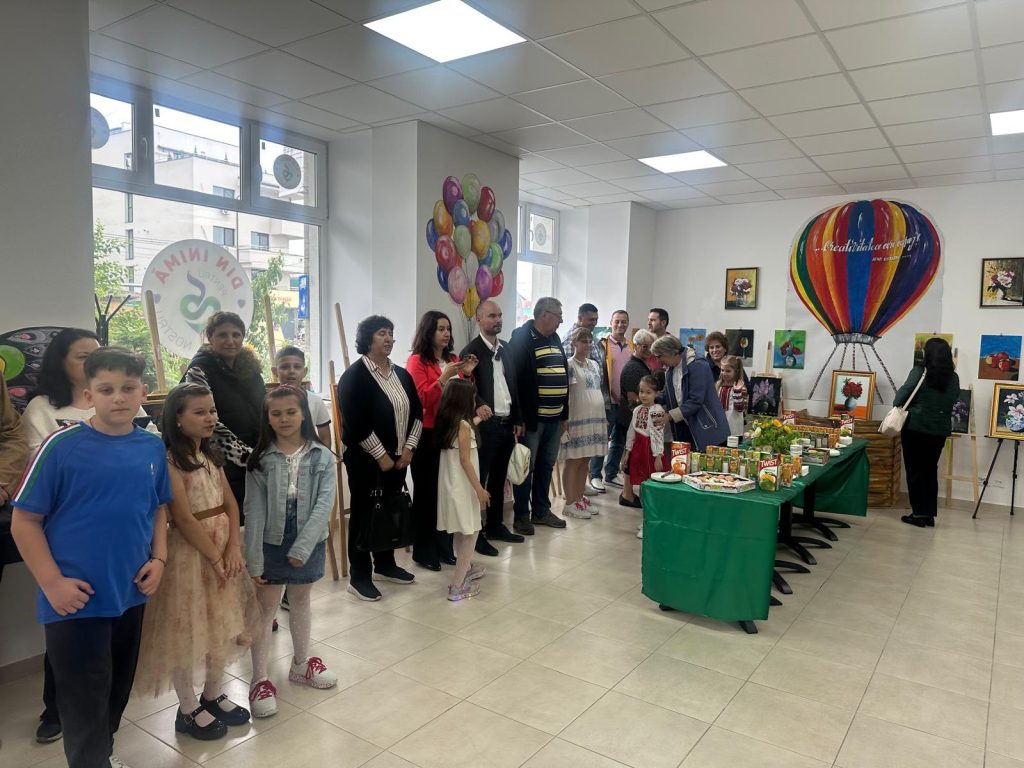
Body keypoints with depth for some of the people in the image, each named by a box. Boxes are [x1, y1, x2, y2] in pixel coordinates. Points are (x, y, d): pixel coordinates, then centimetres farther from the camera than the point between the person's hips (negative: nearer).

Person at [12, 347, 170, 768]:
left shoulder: (153, 447, -1)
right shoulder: (62, 445, -14)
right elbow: (25, 520, -10)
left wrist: (159, 559, 0)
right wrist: (52, 583, -14)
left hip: (131, 594, 5)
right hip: (76, 599, -5)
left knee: (118, 688, 22)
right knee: (84, 699, 7)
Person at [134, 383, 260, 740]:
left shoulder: (211, 455, 7)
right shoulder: (169, 461, -16)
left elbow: (230, 504, 5)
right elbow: (184, 519, -19)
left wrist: (233, 548, -8)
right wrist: (215, 557, -14)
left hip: (224, 546, 7)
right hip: (190, 550, -7)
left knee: (221, 624, 16)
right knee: (188, 628, 6)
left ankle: (213, 695, 34)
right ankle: (188, 710, 22)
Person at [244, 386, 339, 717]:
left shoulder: (322, 456, -7)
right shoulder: (260, 459, -8)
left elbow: (324, 503, -13)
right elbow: (254, 512, -9)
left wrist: (303, 547, -19)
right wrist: (254, 559, -13)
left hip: (309, 543, 1)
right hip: (271, 544, -1)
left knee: (300, 602, 20)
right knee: (266, 609, 8)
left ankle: (301, 663, 38)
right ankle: (260, 679, 23)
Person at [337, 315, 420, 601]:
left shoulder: (401, 374, 10)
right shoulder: (354, 376, -10)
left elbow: (417, 412, 10)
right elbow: (355, 424, -18)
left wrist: (408, 448, -1)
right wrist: (381, 455, -16)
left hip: (398, 457, 7)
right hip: (366, 459, -6)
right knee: (363, 513, 1)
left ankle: (385, 564, 30)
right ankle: (358, 576, 11)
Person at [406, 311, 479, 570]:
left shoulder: (453, 359, 13)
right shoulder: (417, 361, -5)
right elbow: (420, 400, -12)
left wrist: (467, 375, 0)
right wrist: (443, 377, -20)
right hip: (427, 435, -5)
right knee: (426, 491, 0)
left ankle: (444, 546, 18)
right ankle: (423, 550, 10)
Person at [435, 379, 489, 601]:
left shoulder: (446, 422, 5)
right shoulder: (463, 425, -18)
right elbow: (465, 460, -19)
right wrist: (479, 489, -17)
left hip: (450, 484, 9)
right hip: (462, 487, -9)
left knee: (461, 531, 23)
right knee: (470, 532, -1)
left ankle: (466, 568, 41)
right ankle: (457, 585, -3)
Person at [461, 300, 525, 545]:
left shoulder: (506, 348, 13)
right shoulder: (471, 351, -8)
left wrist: (518, 419, 13)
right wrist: (479, 405, -38)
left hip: (507, 424, 7)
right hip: (486, 425, -7)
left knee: (498, 478, 16)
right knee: (478, 479, 2)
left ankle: (495, 526, 28)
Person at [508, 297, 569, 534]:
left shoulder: (555, 338, 15)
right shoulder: (521, 337, -10)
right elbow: (515, 378, -15)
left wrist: (565, 414, 15)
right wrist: (519, 417, -18)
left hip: (554, 417, 8)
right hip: (531, 417, -8)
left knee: (546, 465, 15)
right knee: (526, 466, 2)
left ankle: (541, 510, 28)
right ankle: (521, 515, 13)